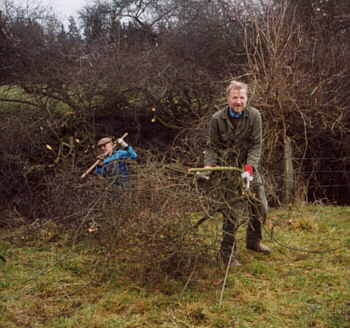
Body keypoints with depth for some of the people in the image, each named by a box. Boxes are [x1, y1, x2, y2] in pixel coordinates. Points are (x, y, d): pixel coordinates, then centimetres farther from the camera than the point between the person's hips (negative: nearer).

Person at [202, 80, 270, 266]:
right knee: (233, 212, -8)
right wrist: (209, 166, -21)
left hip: (249, 167, 4)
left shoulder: (254, 116, -8)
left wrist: (249, 167, -23)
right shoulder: (217, 119, -12)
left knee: (260, 207, 14)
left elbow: (256, 144, -10)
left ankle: (253, 241, 39)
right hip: (228, 168, -4)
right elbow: (212, 147, -4)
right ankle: (227, 252, 8)